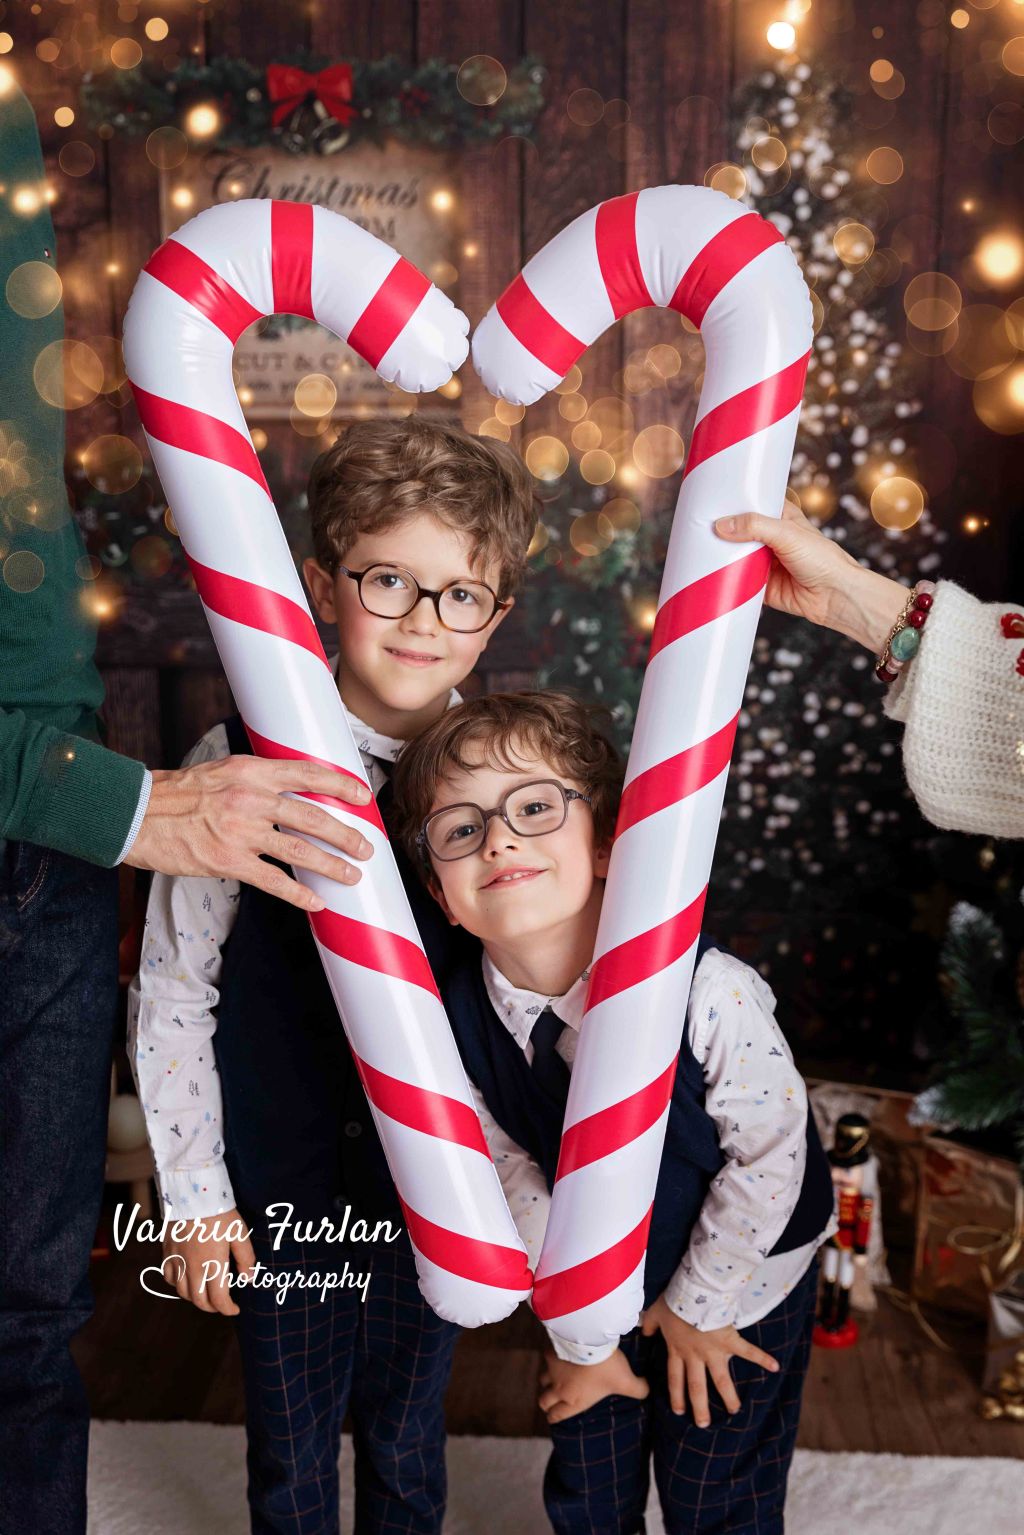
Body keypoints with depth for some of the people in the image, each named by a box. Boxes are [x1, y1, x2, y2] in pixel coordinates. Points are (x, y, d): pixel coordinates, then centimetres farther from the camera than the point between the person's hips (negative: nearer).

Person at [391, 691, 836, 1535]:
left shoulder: (704, 989, -37)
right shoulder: (458, 1019, -23)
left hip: (744, 1277, -3)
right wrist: (577, 1332, -2)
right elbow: (515, 1176, -9)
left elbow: (769, 1152, -23)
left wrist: (699, 1305, -11)